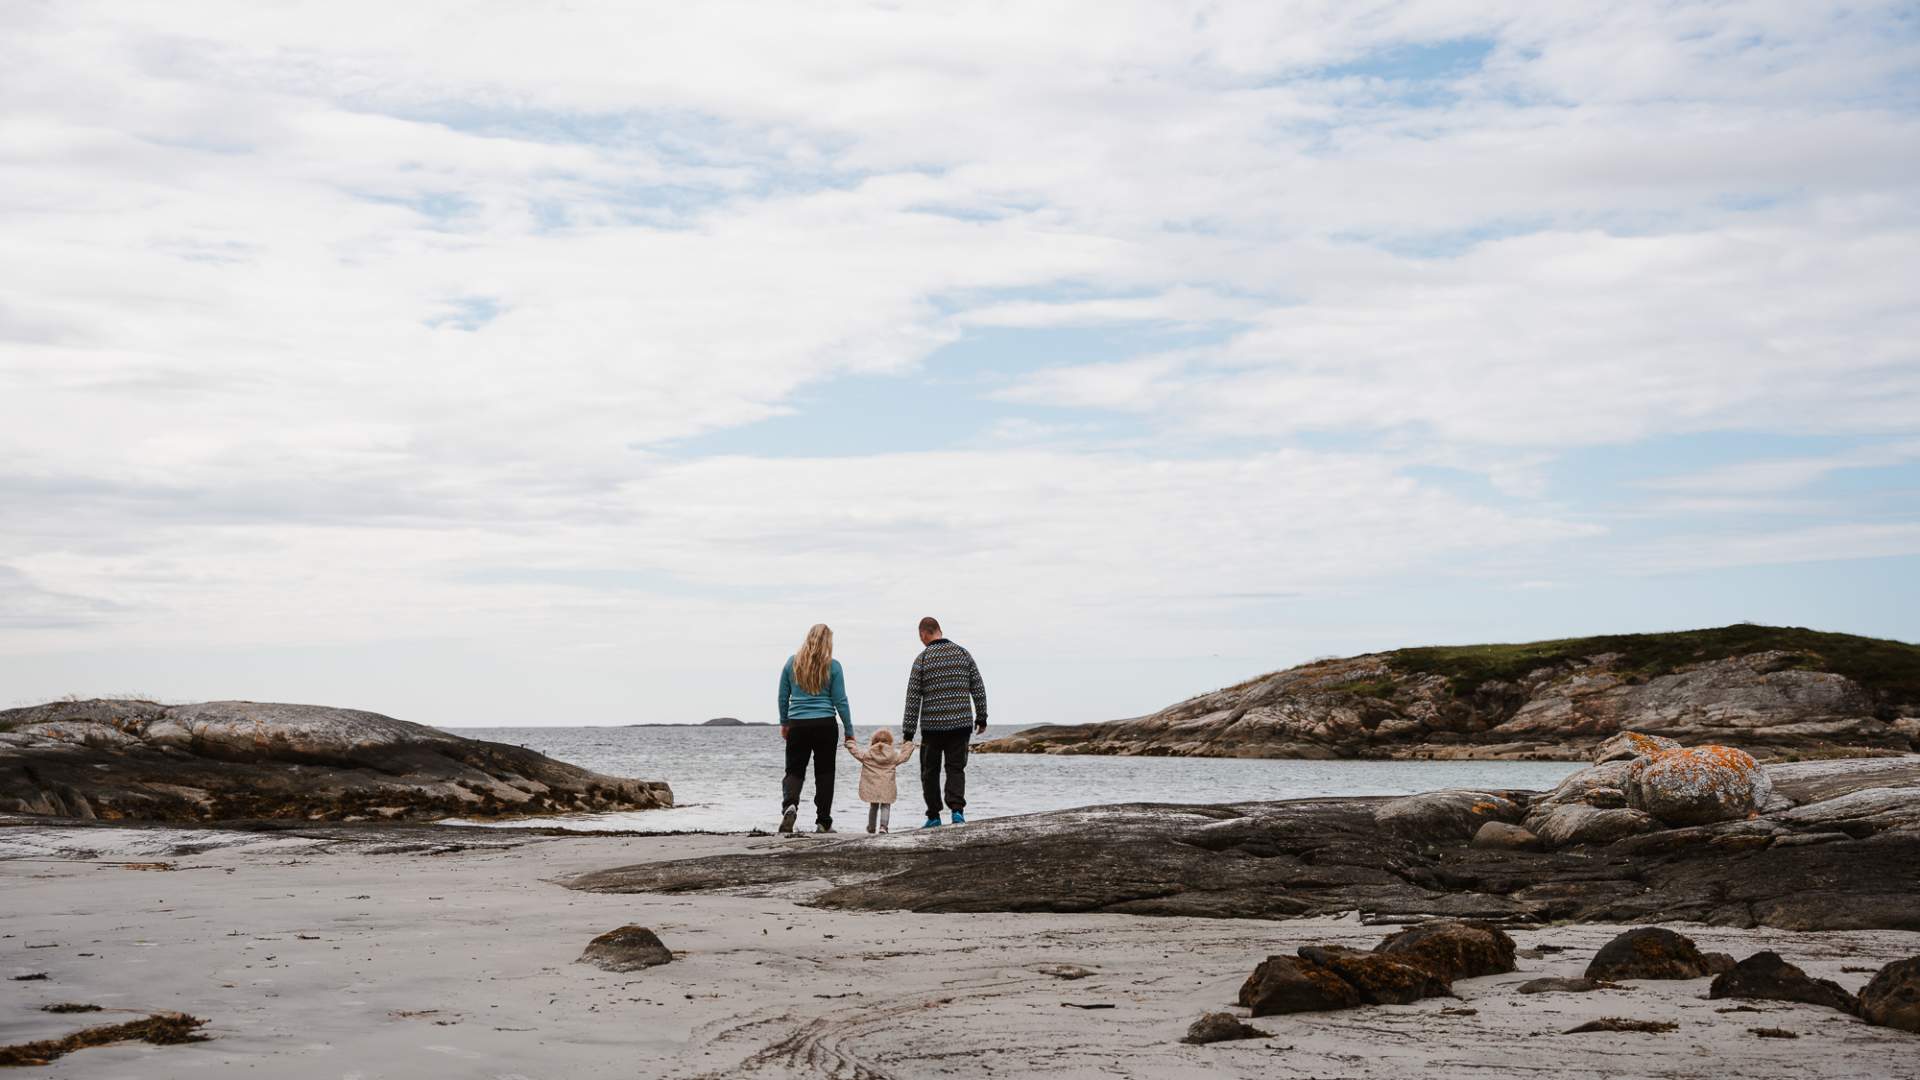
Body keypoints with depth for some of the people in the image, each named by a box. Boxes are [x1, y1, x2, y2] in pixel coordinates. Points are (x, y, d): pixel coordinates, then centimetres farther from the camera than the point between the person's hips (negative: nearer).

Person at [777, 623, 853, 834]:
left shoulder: (792, 663, 4)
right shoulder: (832, 666, -3)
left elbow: (783, 697, 9)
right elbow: (840, 701, -2)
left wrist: (784, 723, 21)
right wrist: (849, 731, 5)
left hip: (797, 724, 1)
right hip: (825, 725, -1)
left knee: (794, 770, 7)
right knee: (824, 773, 8)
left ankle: (789, 804, -21)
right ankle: (823, 822, 8)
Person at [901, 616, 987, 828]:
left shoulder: (922, 659, -5)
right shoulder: (963, 654, 4)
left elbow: (913, 698, -4)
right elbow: (978, 689, 6)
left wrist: (908, 731, -1)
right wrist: (981, 717, 15)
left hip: (933, 725, -2)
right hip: (961, 723, 2)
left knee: (930, 771, 10)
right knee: (956, 768, 7)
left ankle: (933, 816, 11)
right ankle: (957, 810, -12)